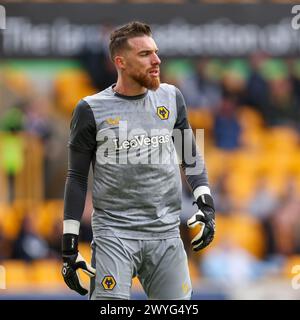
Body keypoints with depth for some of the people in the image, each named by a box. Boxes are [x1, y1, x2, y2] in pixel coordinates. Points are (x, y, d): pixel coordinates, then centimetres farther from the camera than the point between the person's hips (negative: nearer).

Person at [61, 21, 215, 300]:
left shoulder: (170, 97, 9)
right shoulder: (92, 110, -1)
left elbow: (190, 156, 18)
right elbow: (77, 178, 2)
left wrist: (206, 204, 4)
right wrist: (69, 245, -1)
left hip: (166, 234, 3)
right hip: (114, 233, -3)